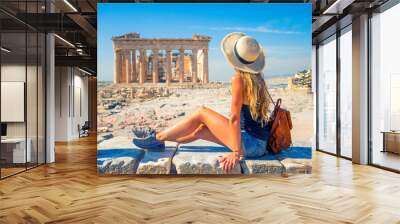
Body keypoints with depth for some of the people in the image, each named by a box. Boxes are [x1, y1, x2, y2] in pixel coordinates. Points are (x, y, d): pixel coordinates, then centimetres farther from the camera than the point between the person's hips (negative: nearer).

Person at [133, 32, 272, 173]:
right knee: (201, 129, 14)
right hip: (260, 143, 8)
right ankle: (159, 139, 28)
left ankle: (156, 138, 8)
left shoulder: (239, 79, -15)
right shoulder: (257, 78, 9)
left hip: (251, 144, -8)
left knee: (201, 113, -3)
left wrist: (236, 152, -17)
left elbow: (234, 118, -18)